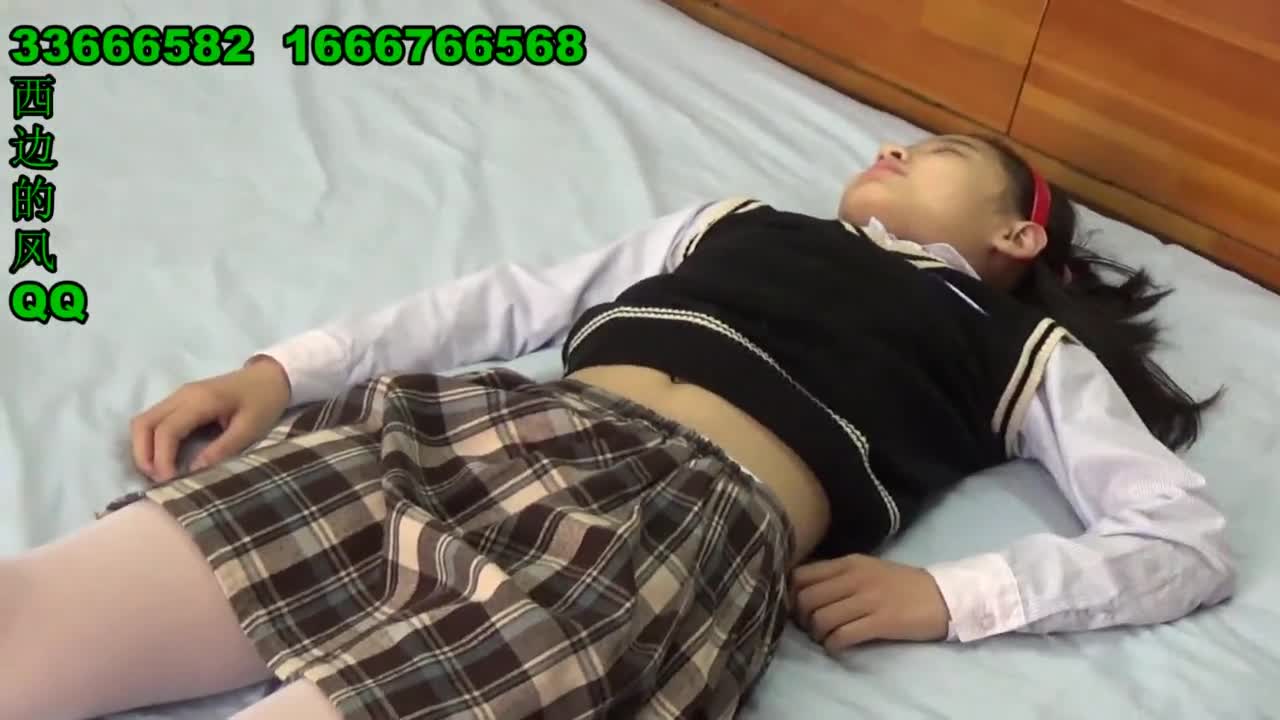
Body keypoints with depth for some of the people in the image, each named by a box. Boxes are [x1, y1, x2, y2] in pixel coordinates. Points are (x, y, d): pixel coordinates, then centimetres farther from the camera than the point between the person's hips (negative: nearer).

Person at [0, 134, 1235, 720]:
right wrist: (287, 368, 14)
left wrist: (947, 595, -3)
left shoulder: (1023, 347, 23)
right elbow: (524, 297, 24)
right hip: (495, 430, 4)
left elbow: (1193, 540, 13)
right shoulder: (743, 221, 31)